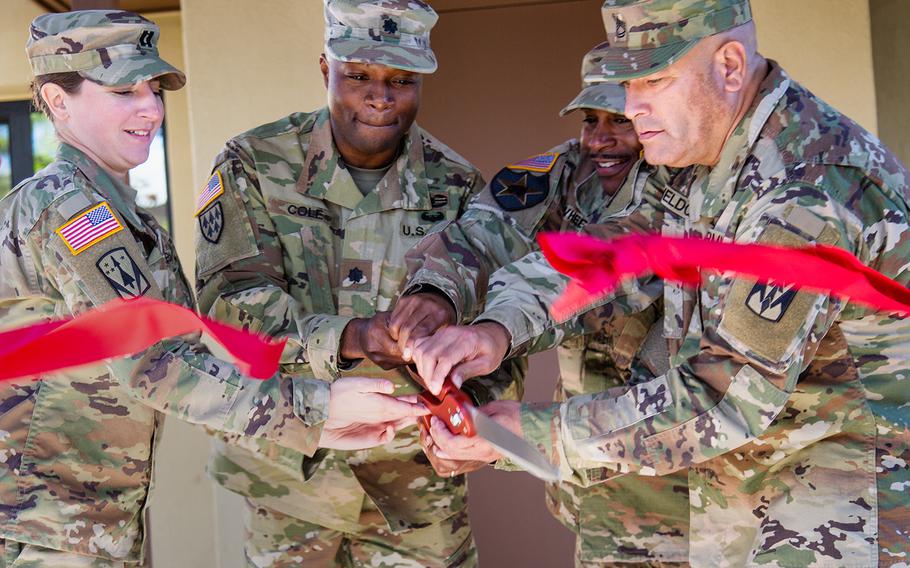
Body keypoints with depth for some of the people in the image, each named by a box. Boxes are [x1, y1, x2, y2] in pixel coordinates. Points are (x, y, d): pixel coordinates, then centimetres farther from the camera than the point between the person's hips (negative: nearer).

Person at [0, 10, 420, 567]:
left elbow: (190, 350, 6)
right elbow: (154, 364, -25)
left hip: (111, 521, 9)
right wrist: (313, 411, -28)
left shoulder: (133, 222, 14)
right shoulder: (61, 205, -16)